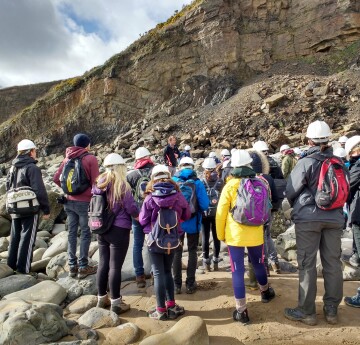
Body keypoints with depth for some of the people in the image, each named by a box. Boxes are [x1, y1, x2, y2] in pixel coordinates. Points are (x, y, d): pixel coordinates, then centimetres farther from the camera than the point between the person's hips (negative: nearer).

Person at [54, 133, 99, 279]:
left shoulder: (67, 158, 6)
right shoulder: (90, 158, -10)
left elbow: (56, 178, 6)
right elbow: (95, 182, -13)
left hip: (69, 201, 5)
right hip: (84, 202, -5)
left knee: (72, 232, 13)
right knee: (86, 233, 5)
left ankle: (72, 266, 21)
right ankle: (83, 267, 10)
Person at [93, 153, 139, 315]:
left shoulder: (98, 184, 2)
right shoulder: (122, 185, -16)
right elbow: (131, 207, -12)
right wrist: (138, 216, 8)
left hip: (101, 230, 6)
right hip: (119, 230, -6)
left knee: (103, 264, 15)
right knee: (115, 266, 2)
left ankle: (102, 298, 29)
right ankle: (116, 303, 15)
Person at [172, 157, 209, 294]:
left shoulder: (173, 181, -8)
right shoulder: (197, 182, -11)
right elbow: (204, 205, -15)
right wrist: (196, 207, 6)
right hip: (193, 222, -1)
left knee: (177, 252, 15)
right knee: (192, 252, 15)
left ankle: (177, 284, 21)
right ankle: (190, 284, 19)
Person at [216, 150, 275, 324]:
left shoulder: (230, 186, -10)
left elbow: (221, 213, -8)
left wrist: (220, 234, 4)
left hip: (235, 235, -3)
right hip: (255, 233, 4)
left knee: (238, 271, 3)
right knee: (258, 264, 24)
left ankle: (241, 311, 8)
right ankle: (265, 292, 48)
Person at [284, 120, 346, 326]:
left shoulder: (306, 162, -10)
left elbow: (290, 190, -6)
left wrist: (297, 208, 14)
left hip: (308, 218, -4)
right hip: (334, 218, 5)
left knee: (307, 264, 3)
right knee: (333, 263, 11)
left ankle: (307, 311, 12)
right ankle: (332, 309, 23)